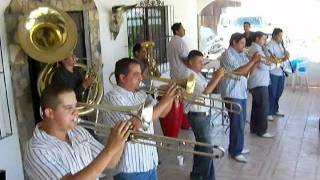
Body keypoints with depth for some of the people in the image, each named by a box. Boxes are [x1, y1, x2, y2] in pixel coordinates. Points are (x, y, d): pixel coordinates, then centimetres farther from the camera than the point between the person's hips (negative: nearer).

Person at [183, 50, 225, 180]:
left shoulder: (197, 74, 13)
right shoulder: (190, 75, -19)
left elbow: (207, 89, 19)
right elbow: (205, 91, -28)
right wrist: (218, 77, -23)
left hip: (204, 114, 11)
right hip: (198, 115, -10)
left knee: (202, 145, 19)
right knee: (207, 148, -4)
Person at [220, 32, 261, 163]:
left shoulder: (241, 54, 12)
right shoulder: (227, 55, -14)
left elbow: (248, 71, 11)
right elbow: (238, 71, -22)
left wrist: (256, 62, -5)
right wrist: (252, 60, -17)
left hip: (242, 92, 9)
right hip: (232, 93, -9)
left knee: (241, 122, 15)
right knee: (237, 123, -6)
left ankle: (237, 147, 28)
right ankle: (235, 152, 3)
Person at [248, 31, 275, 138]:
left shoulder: (256, 48, 18)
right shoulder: (256, 49, -15)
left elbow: (267, 58, 17)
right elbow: (263, 66, -22)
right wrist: (273, 64, -6)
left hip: (256, 82, 11)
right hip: (259, 83, -11)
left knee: (256, 105, 16)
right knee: (263, 107, -5)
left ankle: (254, 128, 24)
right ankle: (261, 131, 1)